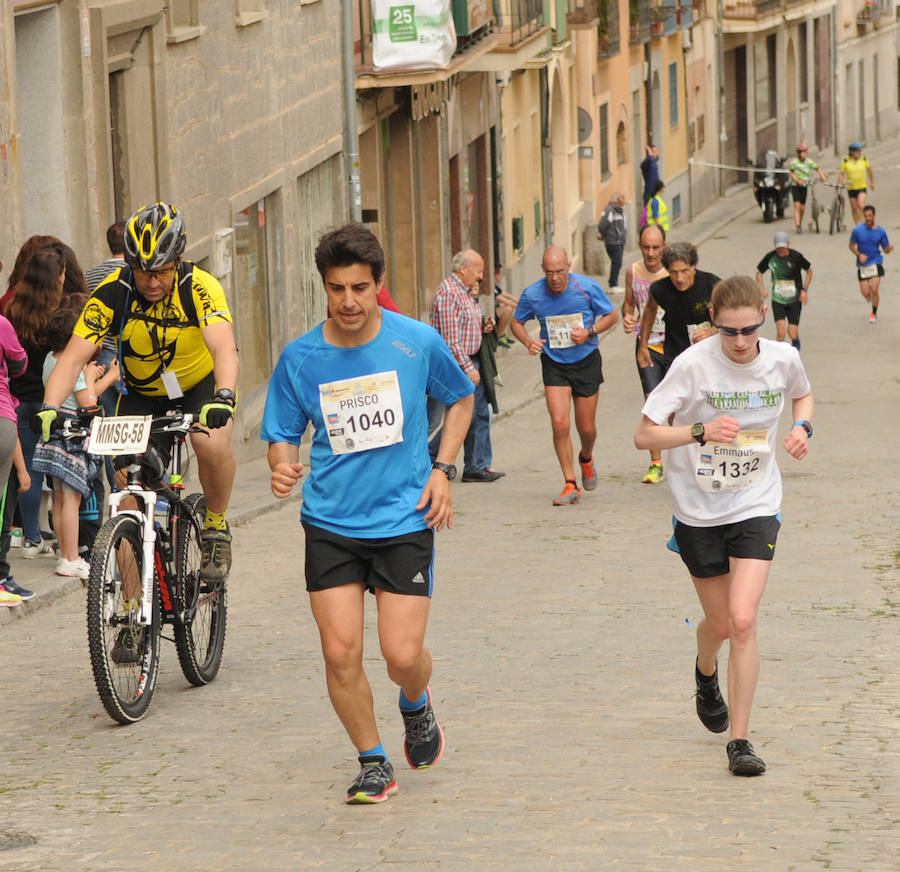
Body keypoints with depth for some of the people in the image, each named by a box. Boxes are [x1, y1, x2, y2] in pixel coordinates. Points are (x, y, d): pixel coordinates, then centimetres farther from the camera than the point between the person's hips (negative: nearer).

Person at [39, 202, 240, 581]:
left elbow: (225, 350, -42)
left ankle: (216, 526, -5)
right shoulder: (113, 293, -23)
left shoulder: (199, 288, -28)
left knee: (213, 445, -33)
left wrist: (224, 398, -61)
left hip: (200, 385, -2)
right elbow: (74, 357, -29)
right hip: (141, 394, 2)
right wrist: (49, 408, -47)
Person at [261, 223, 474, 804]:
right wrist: (283, 467, -17)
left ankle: (417, 709, 29)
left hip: (404, 518, -1)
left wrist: (442, 469, 1)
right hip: (331, 522, 1)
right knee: (341, 653, -6)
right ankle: (374, 763, 16)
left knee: (403, 654, -8)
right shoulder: (300, 358, -4)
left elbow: (461, 398, 13)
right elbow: (283, 435, 6)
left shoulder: (418, 342, -5)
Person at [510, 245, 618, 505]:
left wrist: (589, 332, -17)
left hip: (586, 361, 0)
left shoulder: (587, 287, -13)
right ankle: (571, 486, -5)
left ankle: (586, 458, 44)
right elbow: (517, 322, 7)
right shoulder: (532, 294, -10)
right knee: (559, 423, -14)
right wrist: (528, 342, -14)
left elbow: (612, 315, 0)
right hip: (554, 364, 0)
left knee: (586, 428, 7)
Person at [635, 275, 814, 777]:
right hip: (699, 510, 0)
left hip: (756, 507, 0)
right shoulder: (693, 365, -17)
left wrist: (802, 426, -4)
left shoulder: (783, 359, -8)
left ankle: (740, 740, -7)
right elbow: (645, 436, -16)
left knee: (743, 620, -16)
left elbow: (803, 395, 18)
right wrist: (700, 431, -31)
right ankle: (706, 675, 51)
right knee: (721, 622, 13)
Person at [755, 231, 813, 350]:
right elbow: (759, 272, 10)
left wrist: (804, 290, -2)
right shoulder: (770, 257, -7)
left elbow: (809, 270, 6)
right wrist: (763, 289, -6)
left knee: (792, 333, -2)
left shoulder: (796, 257, -10)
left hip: (794, 300, -1)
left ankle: (796, 342, 33)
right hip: (777, 299, 1)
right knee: (781, 331, -17)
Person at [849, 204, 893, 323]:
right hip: (862, 264, 1)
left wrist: (889, 249, -22)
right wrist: (859, 254, -13)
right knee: (866, 294, -1)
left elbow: (886, 249, 3)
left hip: (876, 263, -1)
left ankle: (874, 313, 11)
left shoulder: (881, 231, -5)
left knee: (874, 290, -13)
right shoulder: (857, 230, -7)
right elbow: (852, 246, 5)